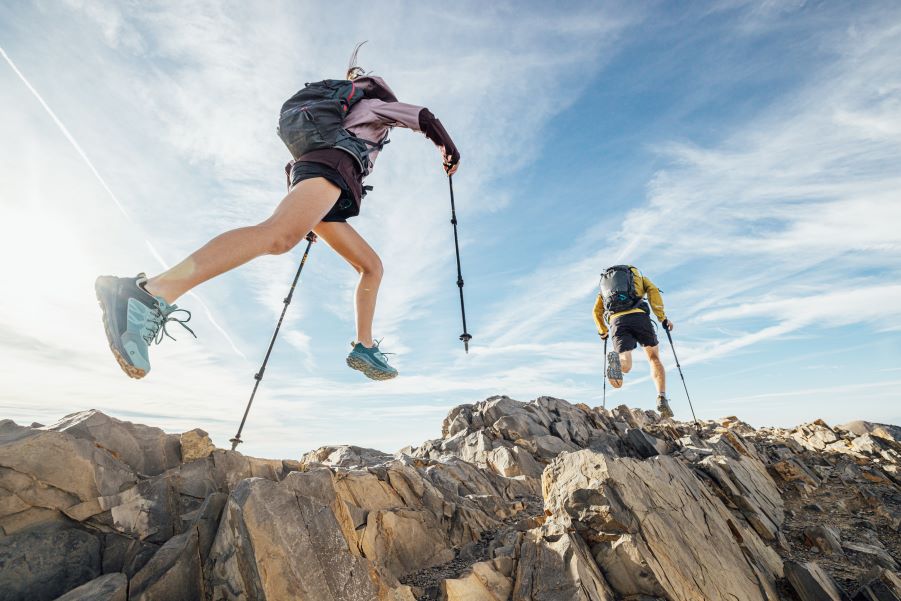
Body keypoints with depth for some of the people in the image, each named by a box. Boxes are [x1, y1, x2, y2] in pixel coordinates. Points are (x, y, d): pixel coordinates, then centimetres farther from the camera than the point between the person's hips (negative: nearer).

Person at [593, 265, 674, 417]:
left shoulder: (604, 282, 35)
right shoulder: (637, 275, 30)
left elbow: (597, 311, 21)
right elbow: (653, 291, 7)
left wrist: (603, 331, 33)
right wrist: (663, 318, 4)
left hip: (617, 321, 1)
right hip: (639, 316, -1)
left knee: (625, 366, -1)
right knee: (654, 358, 15)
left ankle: (615, 359, -38)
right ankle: (662, 398, -2)